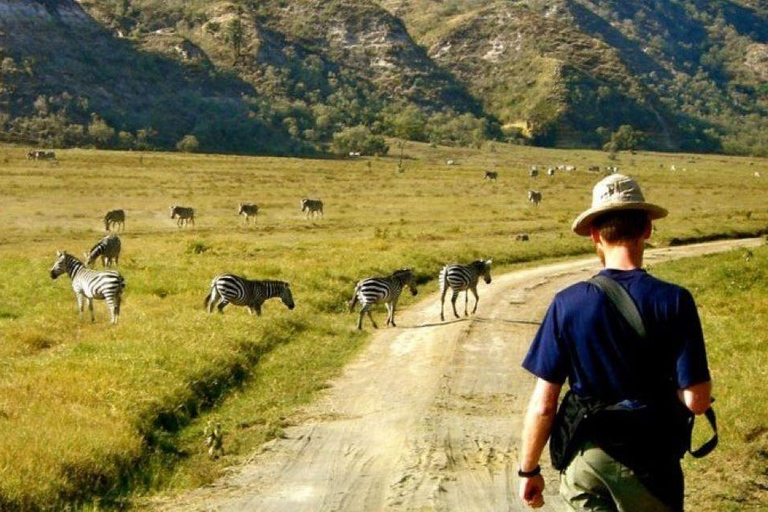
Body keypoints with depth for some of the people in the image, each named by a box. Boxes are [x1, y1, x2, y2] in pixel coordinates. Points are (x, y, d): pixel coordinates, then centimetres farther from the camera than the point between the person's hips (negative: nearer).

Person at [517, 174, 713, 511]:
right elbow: (697, 400, -15)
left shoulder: (568, 303, -11)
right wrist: (665, 389, 8)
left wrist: (528, 470, 4)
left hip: (584, 459, 0)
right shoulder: (674, 301, -13)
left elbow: (543, 405, -9)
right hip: (649, 464, 1)